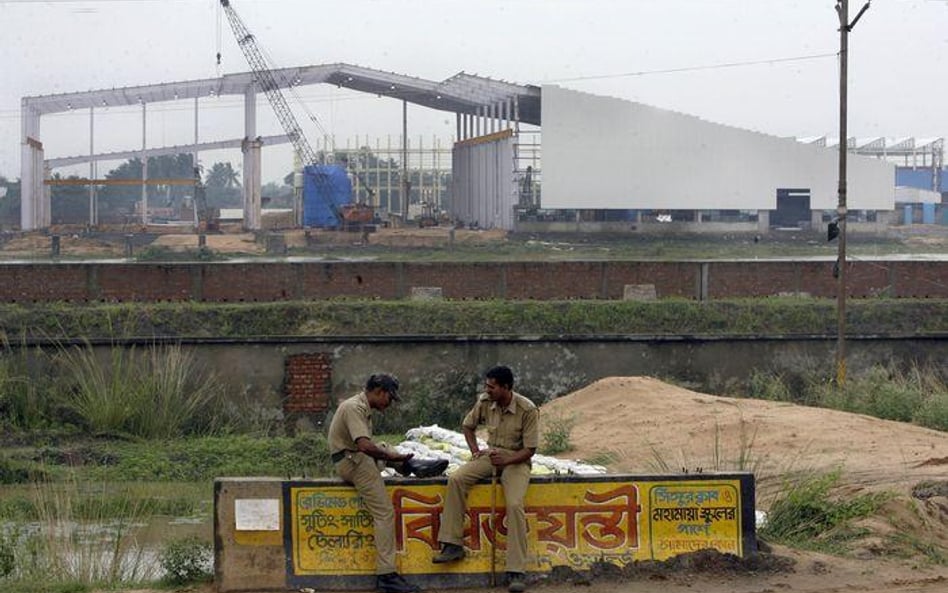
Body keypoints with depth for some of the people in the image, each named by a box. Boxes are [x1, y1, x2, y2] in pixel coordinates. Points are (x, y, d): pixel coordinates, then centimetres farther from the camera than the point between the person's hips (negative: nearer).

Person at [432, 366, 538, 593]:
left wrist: (507, 460, -28)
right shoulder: (484, 402, -3)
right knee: (456, 479, -20)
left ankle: (516, 572, -25)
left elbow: (530, 449, -14)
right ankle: (453, 545, -15)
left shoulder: (527, 410, -17)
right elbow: (468, 425, 17)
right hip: (490, 455, 5)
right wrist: (476, 451, 2)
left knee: (515, 505, -28)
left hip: (516, 460, -5)